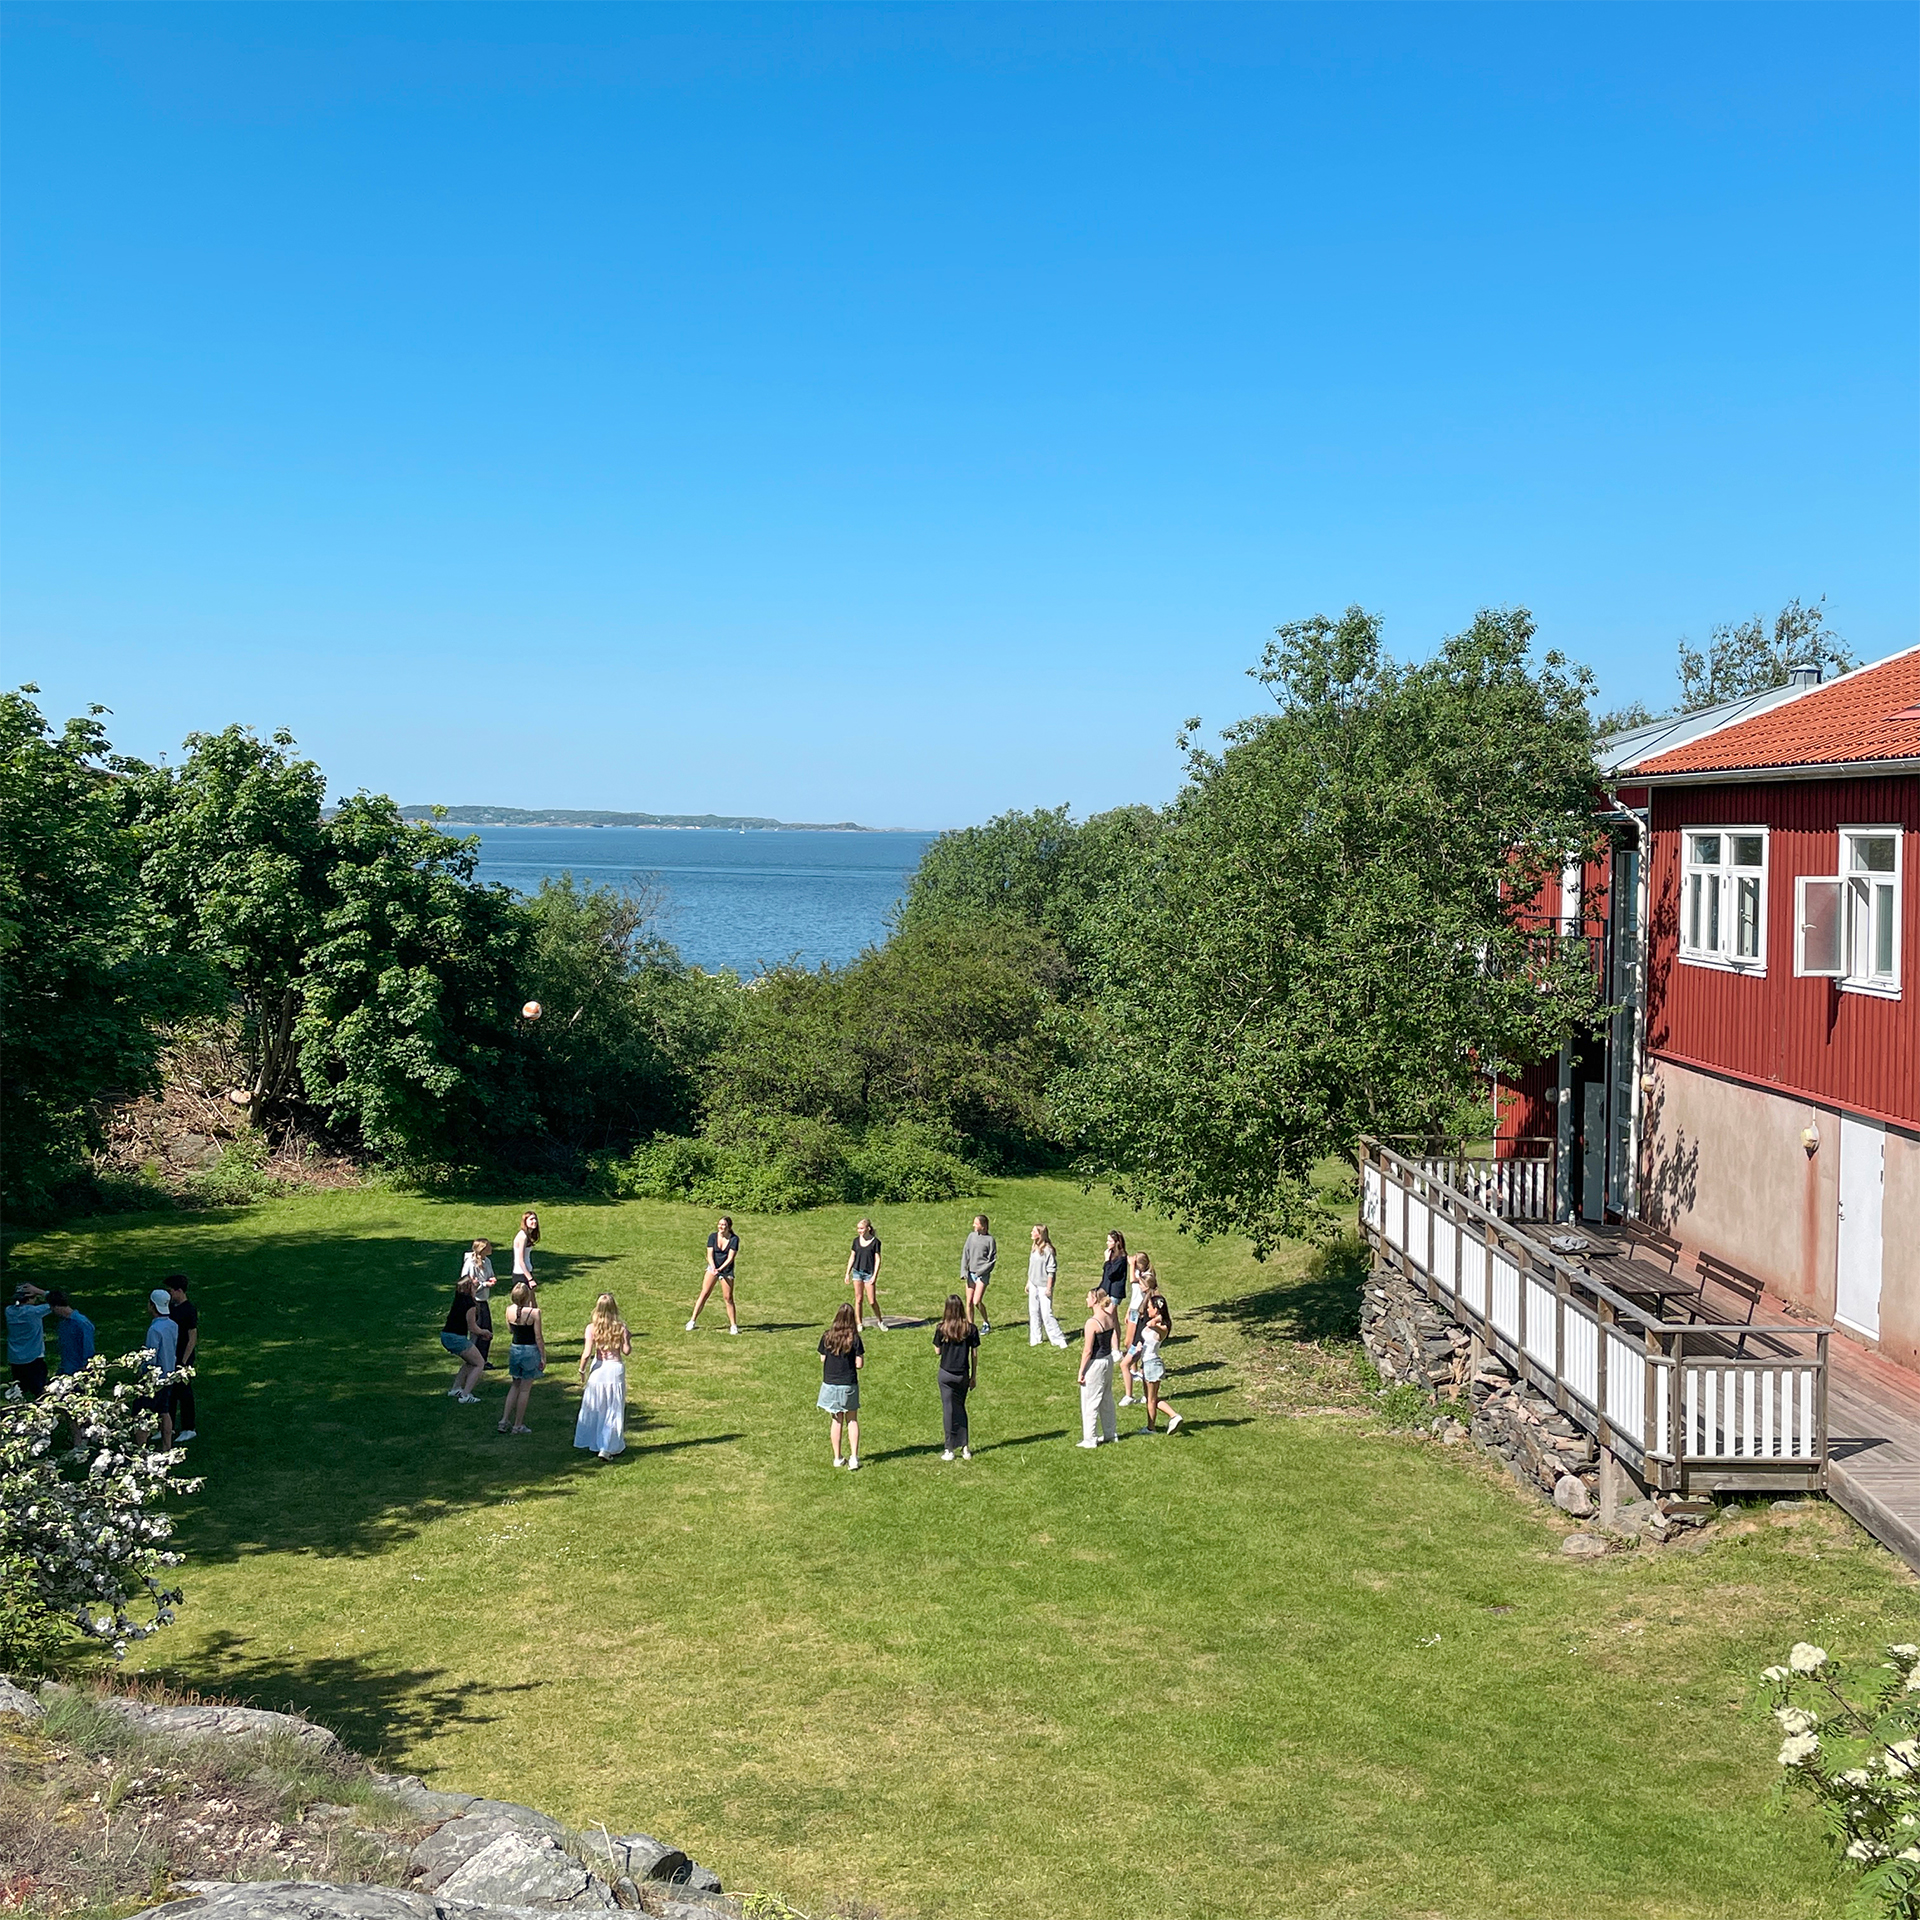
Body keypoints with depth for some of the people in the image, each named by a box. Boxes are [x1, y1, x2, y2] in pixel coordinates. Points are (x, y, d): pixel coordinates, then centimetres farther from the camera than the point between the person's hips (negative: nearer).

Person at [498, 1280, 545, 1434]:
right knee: (525, 1389, 7)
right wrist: (543, 1357, -6)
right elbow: (538, 1337, -14)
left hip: (514, 1349, 4)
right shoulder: (534, 1312, -20)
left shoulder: (509, 1310, -6)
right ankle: (518, 1425, 14)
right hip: (530, 1351, -4)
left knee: (515, 1385, 22)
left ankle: (505, 1419, 18)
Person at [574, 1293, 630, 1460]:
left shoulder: (592, 1328, -10)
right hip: (616, 1369, 0)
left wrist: (582, 1371, 1)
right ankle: (607, 1448, 4)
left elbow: (586, 1354, -13)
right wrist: (628, 1338, 12)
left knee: (594, 1409, 16)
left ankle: (592, 1444, 25)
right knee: (613, 1410, 8)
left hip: (598, 1369, 0)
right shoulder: (620, 1327, -8)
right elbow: (626, 1351, -6)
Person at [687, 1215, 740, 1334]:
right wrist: (713, 1268, -27)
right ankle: (693, 1321, -2)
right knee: (704, 1294, -6)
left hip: (726, 1270, -1)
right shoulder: (713, 1236, -5)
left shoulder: (734, 1239, -11)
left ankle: (733, 1325, 5)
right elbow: (710, 1255, -10)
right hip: (713, 1267, 1)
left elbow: (730, 1257, -16)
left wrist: (720, 1269, -29)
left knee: (728, 1297, -4)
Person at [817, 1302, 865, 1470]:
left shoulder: (827, 1336, -6)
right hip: (849, 1384, -2)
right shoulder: (854, 1338, -13)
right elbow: (859, 1364, -11)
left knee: (836, 1420, 14)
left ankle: (837, 1458, 19)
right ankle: (854, 1457, 2)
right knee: (852, 1420, 11)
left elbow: (822, 1359, 2)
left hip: (830, 1384, 2)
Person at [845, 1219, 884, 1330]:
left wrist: (875, 1276, -11)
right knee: (858, 1299, 5)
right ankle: (860, 1324, 14)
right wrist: (847, 1273, 10)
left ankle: (880, 1321, 19)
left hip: (869, 1273, -3)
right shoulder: (856, 1241, 6)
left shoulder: (875, 1242, -6)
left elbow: (877, 1260, -5)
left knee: (872, 1301, -2)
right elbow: (852, 1257, 13)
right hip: (857, 1272, 4)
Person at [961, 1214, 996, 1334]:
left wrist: (981, 1271, -13)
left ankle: (986, 1323, 10)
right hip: (970, 1273, 4)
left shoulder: (989, 1239, -5)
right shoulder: (971, 1236, 6)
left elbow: (992, 1259, -5)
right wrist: (964, 1271, -2)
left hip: (983, 1274, -4)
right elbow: (965, 1254, 8)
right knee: (969, 1302, 4)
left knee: (977, 1302, -11)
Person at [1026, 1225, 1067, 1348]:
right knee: (1033, 1312, 11)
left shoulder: (1048, 1250, -15)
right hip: (1033, 1285, 8)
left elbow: (1051, 1270, -14)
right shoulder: (1034, 1249, 9)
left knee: (1046, 1313, -8)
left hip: (1043, 1286, -8)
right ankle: (1035, 1339, 19)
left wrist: (1049, 1287, -15)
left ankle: (1058, 1339, 1)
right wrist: (1028, 1283, 19)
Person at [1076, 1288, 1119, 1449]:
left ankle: (1089, 1439, 10)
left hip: (1095, 1363, -8)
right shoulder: (1109, 1316, -5)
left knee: (1090, 1402, 3)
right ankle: (1110, 1433, 32)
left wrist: (1081, 1371, -14)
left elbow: (1087, 1351, -20)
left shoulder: (1092, 1322, -23)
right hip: (1108, 1360, 8)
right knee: (1107, 1399, 21)